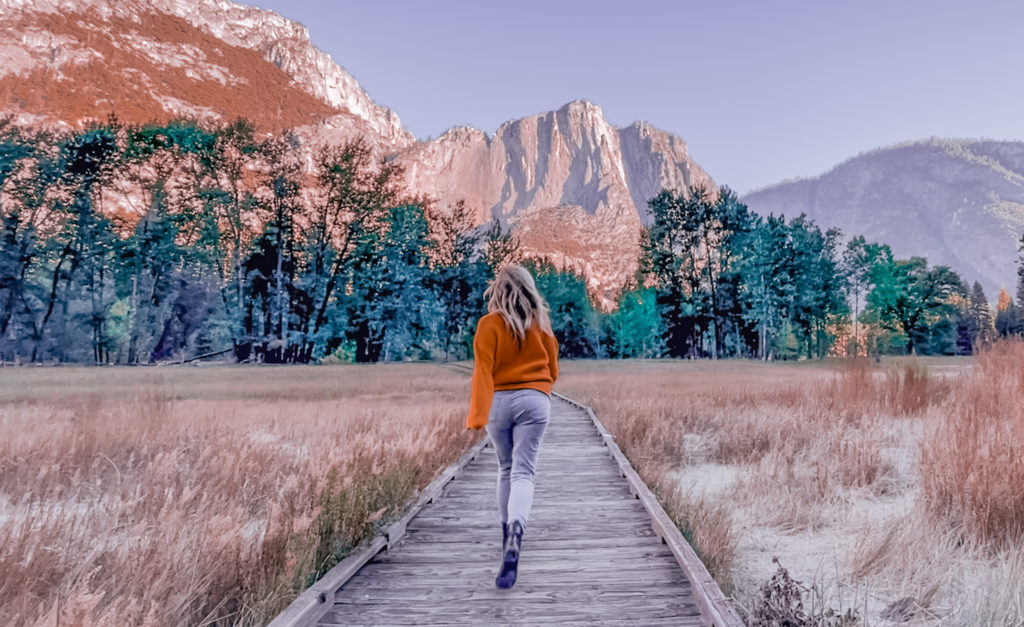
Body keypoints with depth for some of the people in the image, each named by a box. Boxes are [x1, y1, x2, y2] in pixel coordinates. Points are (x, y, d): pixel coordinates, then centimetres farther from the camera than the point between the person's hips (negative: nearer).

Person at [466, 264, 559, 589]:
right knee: (523, 472, -4)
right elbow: (553, 370, 14)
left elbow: (483, 371, -11)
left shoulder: (489, 323, -3)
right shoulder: (540, 322, 5)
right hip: (535, 401, 1)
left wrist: (477, 415, -14)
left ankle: (508, 535, 25)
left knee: (506, 469, 18)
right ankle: (516, 530, -28)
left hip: (499, 401, 0)